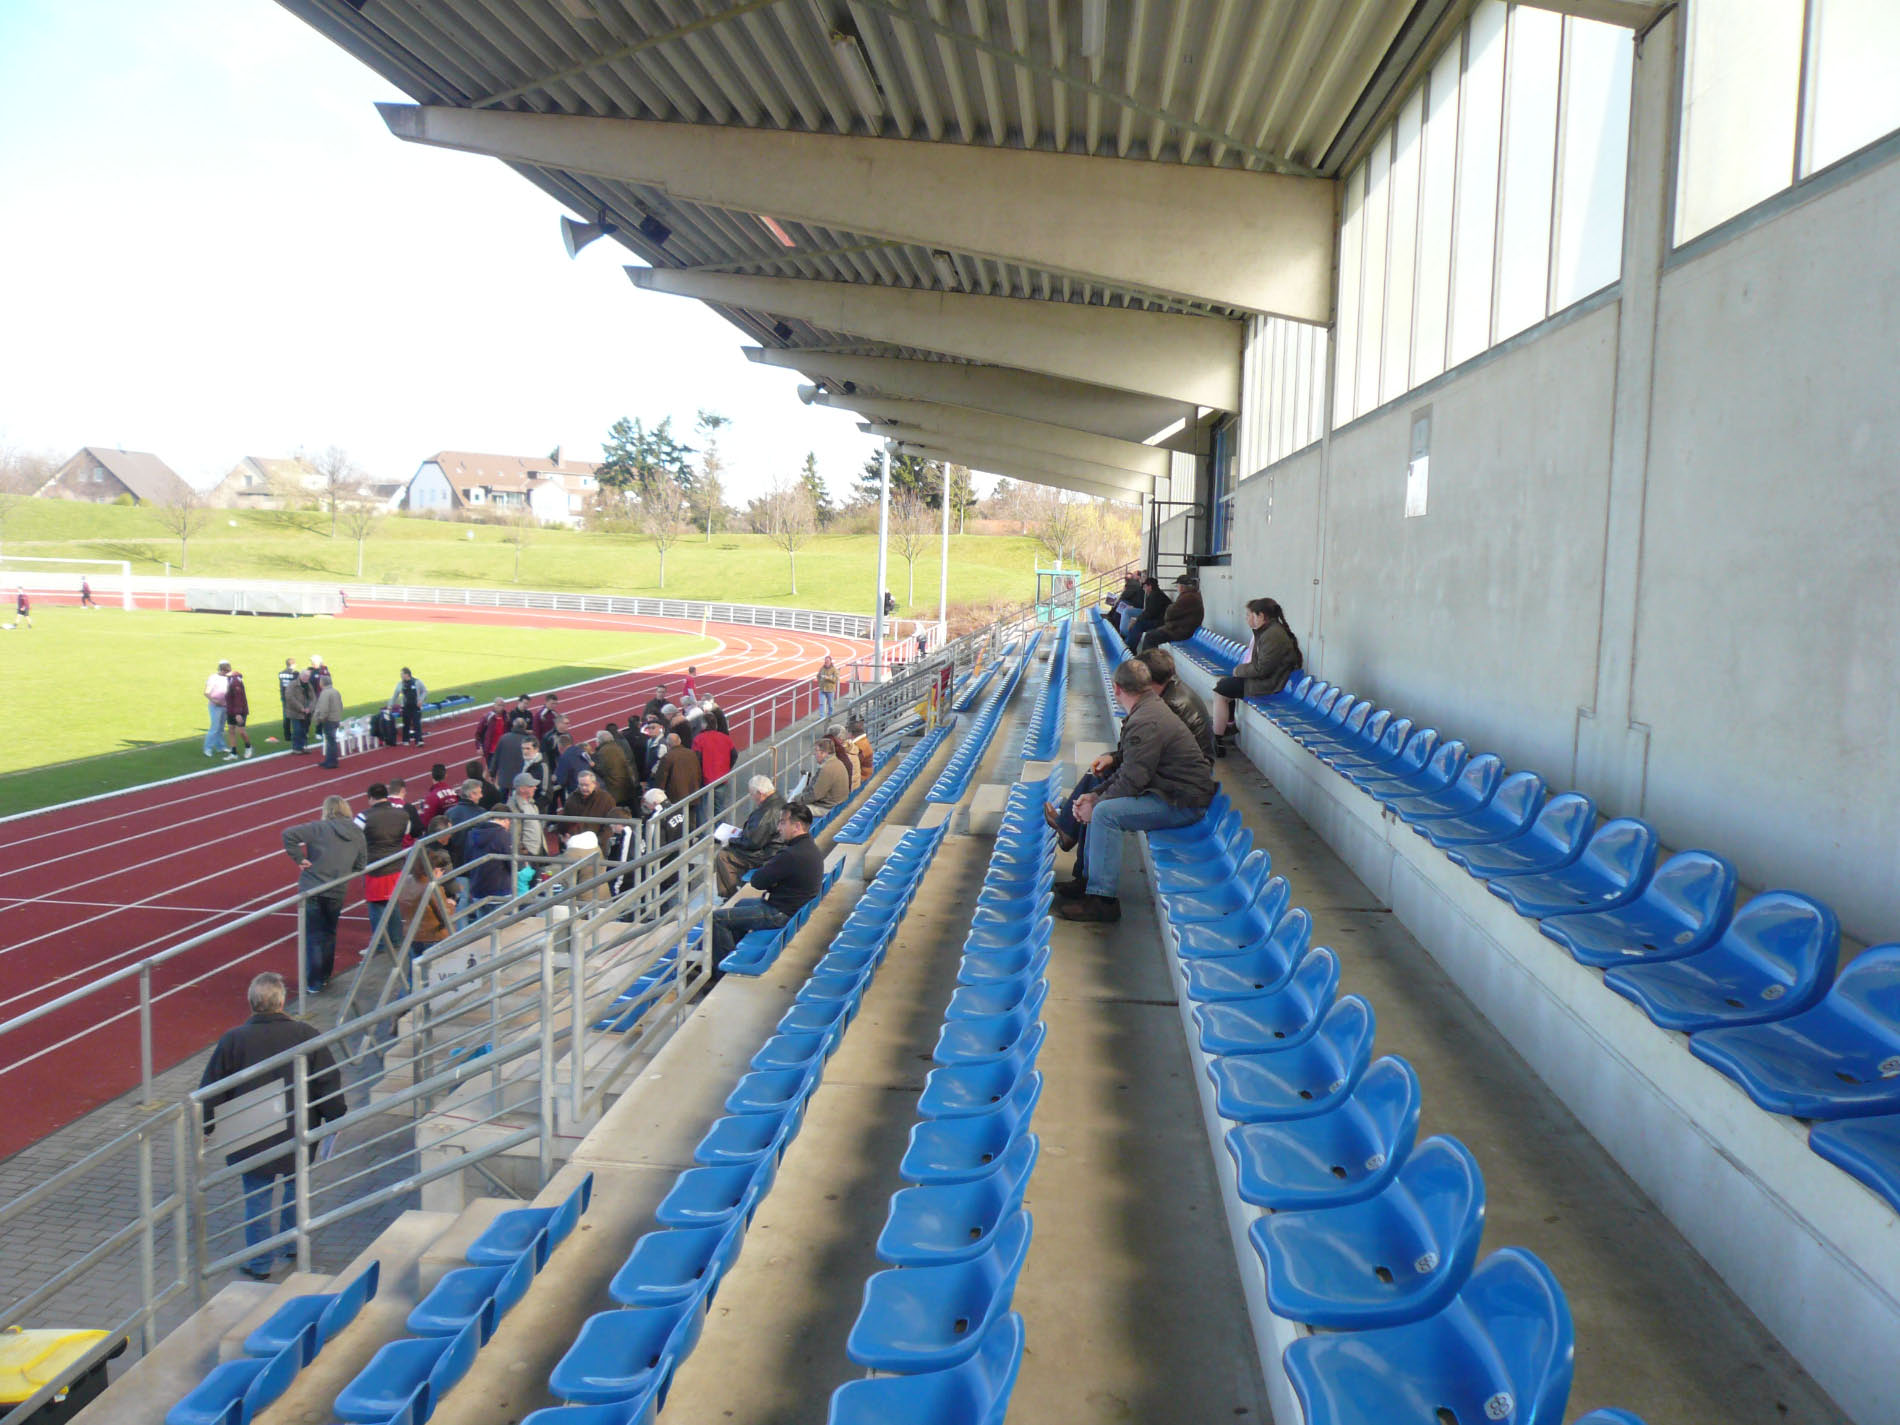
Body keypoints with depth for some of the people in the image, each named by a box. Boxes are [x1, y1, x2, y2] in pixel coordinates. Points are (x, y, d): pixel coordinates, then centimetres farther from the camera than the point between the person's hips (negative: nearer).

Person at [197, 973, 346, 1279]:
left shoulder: (232, 1041, -12)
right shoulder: (307, 1035, -9)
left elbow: (211, 1090, -3)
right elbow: (329, 1082, -2)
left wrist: (204, 1128, 10)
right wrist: (333, 1118, 11)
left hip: (252, 1139, -1)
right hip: (298, 1134, 2)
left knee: (257, 1198, 9)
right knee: (296, 1188, 21)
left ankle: (259, 1263, 18)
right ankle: (293, 1245, 35)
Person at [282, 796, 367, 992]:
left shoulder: (319, 828, -9)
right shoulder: (357, 834, 2)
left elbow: (289, 835, -19)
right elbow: (361, 865, 8)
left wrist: (299, 859, -11)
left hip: (311, 889, -3)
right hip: (336, 893, 3)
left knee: (313, 937, 7)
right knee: (329, 934, 21)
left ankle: (314, 983, 10)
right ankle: (325, 977, 30)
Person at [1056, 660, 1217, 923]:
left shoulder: (1145, 723, -23)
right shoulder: (1151, 708, 11)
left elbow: (1131, 782, -23)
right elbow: (1129, 771, 14)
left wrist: (1096, 805, -10)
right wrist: (1095, 795, 4)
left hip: (1183, 803, -11)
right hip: (1173, 791, 11)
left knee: (1105, 812, -23)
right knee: (1100, 804, 13)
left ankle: (1103, 900, -19)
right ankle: (1091, 880, 19)